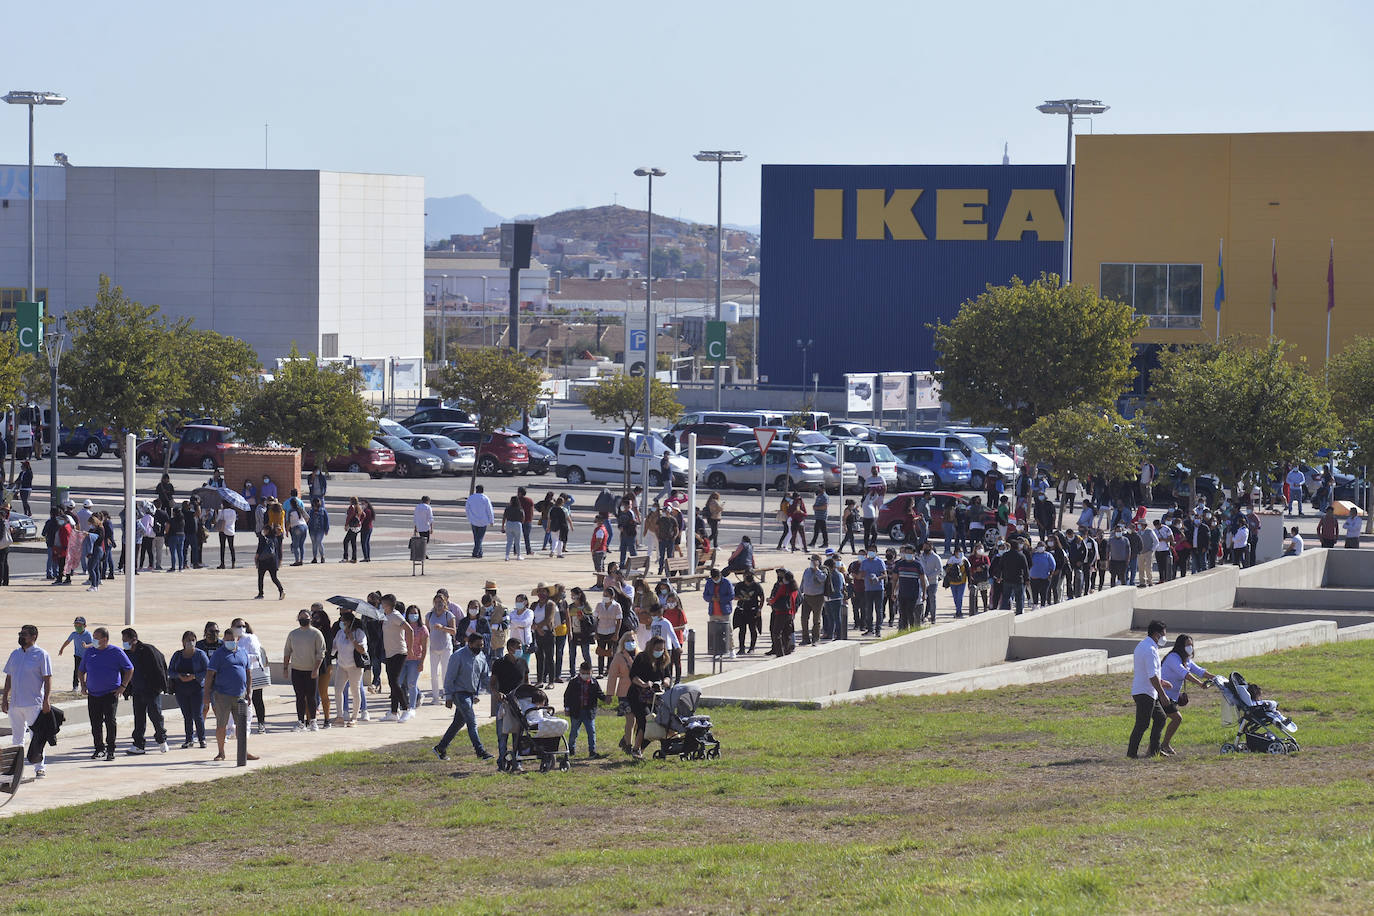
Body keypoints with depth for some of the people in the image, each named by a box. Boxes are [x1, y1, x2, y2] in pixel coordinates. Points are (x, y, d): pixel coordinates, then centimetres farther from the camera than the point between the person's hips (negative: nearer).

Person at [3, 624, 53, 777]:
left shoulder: (41, 655, -5)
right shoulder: (15, 654, 12)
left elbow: (47, 679, -7)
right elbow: (9, 677, 18)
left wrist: (46, 700, -14)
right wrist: (5, 698, 13)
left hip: (34, 703, -5)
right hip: (15, 703, 5)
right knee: (16, 737, 9)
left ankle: (40, 766, 7)